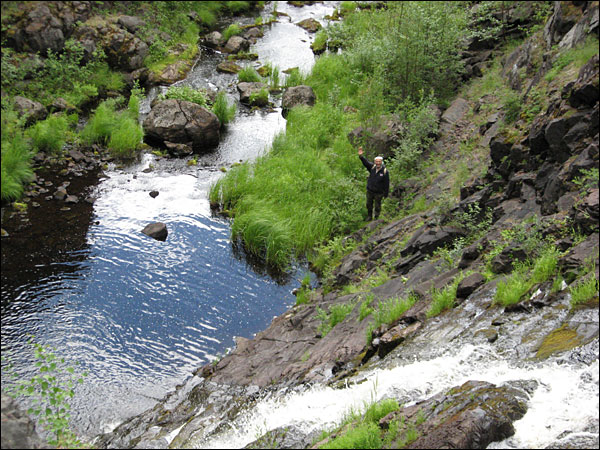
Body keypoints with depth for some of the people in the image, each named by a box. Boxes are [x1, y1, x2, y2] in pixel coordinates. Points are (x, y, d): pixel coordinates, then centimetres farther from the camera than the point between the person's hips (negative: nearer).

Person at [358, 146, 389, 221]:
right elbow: (366, 162, -15)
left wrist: (386, 193, -9)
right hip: (370, 191, 4)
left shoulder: (385, 171, -16)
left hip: (378, 193, -4)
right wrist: (361, 156, -35)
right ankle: (369, 217, 35)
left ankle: (377, 217, 29)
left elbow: (386, 184, -12)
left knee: (377, 206, 8)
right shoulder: (372, 167, -4)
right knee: (369, 205, 16)